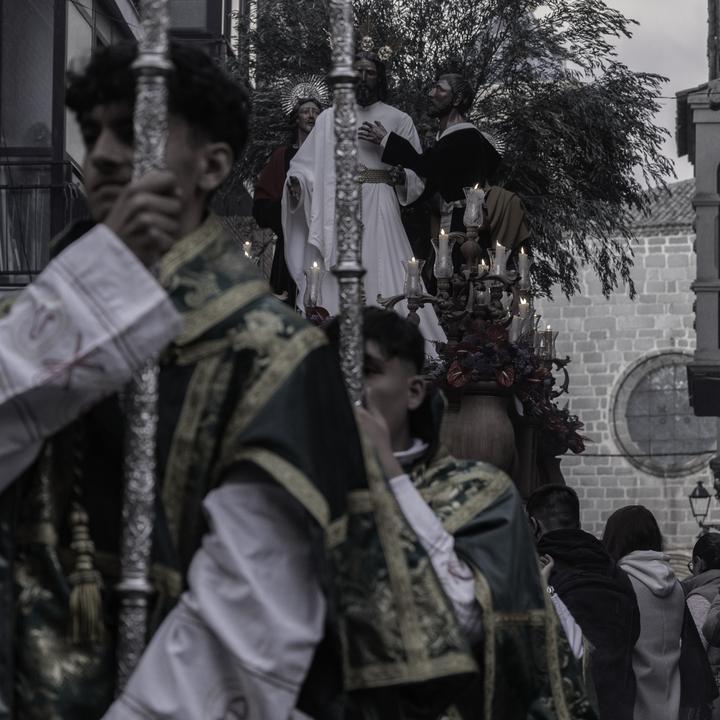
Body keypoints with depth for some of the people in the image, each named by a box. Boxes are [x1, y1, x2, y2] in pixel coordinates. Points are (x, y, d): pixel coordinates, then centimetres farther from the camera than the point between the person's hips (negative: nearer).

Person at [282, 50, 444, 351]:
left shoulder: (398, 120, 12)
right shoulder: (331, 118, 16)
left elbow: (416, 174, 7)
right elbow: (306, 163, 13)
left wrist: (384, 144, -5)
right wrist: (296, 181, -8)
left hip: (379, 211, -1)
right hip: (336, 210, 1)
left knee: (382, 278, -12)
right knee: (332, 283, -6)